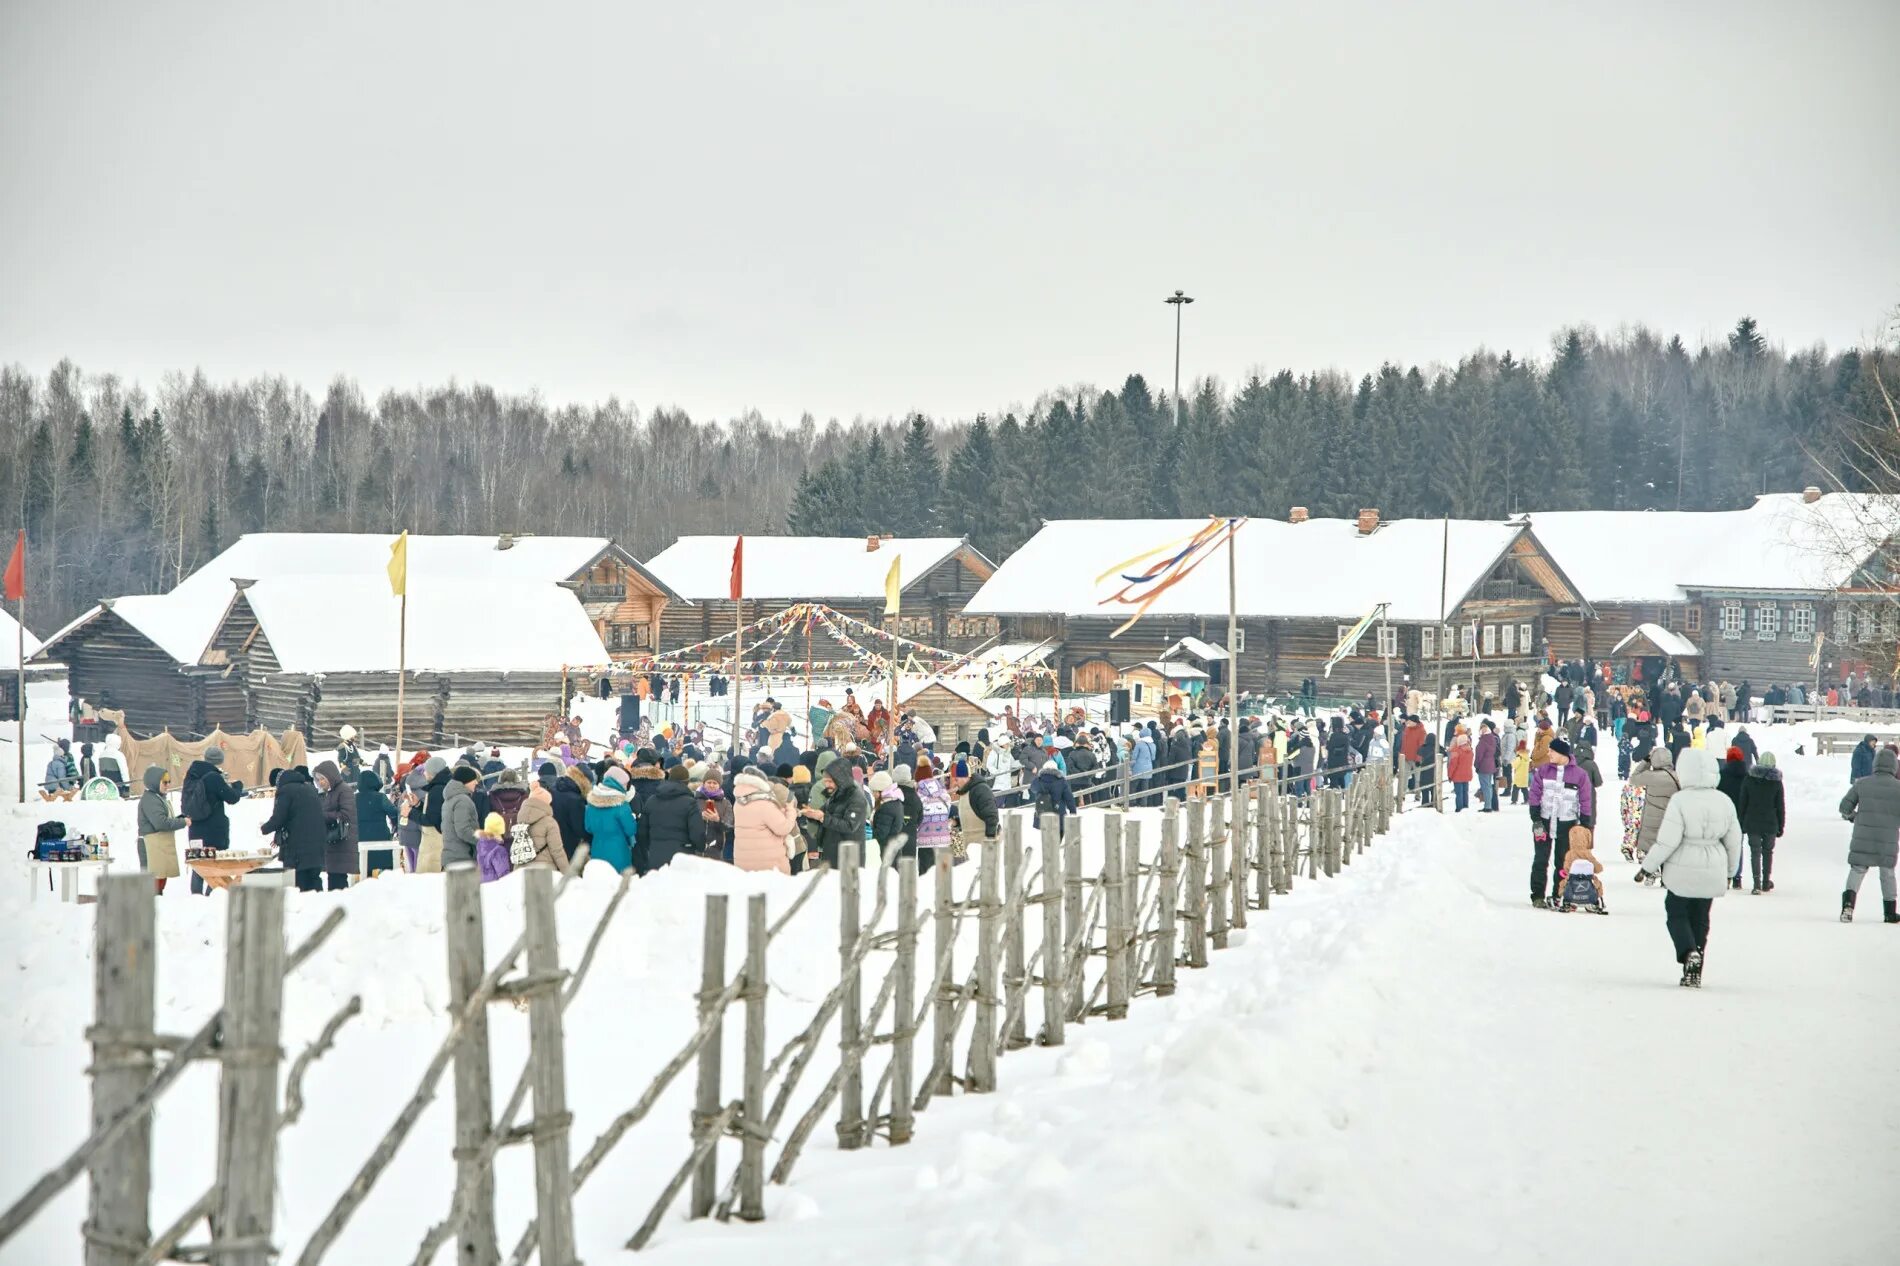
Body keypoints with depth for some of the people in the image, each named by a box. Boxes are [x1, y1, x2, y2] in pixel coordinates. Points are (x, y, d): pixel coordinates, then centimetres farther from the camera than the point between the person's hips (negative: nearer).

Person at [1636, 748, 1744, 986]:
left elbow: (1667, 840, -18)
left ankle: (1689, 953, -12)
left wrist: (1648, 866, -7)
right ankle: (1694, 974, 16)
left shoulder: (1680, 800, -16)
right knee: (1700, 918, 16)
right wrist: (1730, 871, 23)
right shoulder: (1724, 802, -1)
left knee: (1676, 913, 13)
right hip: (1713, 871, 4)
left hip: (1683, 870, -4)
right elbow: (1733, 841, 7)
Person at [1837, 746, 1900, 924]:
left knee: (1857, 870, 8)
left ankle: (1848, 902, -15)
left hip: (1862, 838, 0)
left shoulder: (1862, 784, -1)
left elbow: (1845, 806, 2)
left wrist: (1852, 816, 21)